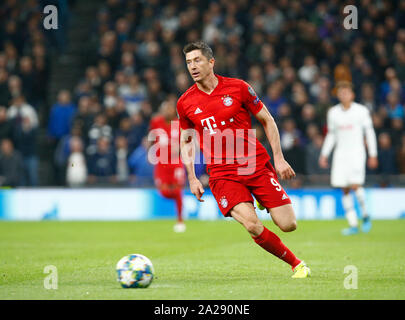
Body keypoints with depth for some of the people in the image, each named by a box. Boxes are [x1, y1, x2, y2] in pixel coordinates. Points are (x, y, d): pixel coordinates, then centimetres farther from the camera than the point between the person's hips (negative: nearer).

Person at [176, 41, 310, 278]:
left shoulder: (238, 87, -2)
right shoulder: (185, 103, 3)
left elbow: (267, 120, 7)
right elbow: (186, 140, 17)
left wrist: (279, 158, 1)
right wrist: (192, 178, 9)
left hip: (257, 165, 0)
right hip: (222, 175, 0)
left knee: (288, 225, -8)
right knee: (253, 226, -22)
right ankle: (295, 263, 0)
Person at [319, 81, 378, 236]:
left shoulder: (361, 111, 0)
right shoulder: (333, 112, 8)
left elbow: (369, 132, 5)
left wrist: (373, 155, 1)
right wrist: (324, 154, 12)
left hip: (357, 152, -3)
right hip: (340, 153, 3)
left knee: (355, 185, -18)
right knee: (345, 190, -2)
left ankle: (365, 215, 5)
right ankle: (353, 225, 2)